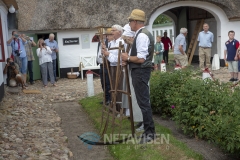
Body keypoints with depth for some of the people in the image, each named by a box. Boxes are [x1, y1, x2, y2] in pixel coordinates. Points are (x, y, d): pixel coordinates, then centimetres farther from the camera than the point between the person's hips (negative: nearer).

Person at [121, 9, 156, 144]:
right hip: (141, 71, 11)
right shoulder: (143, 33, 14)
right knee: (143, 101, 17)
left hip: (140, 72, -11)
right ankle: (148, 129, 28)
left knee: (144, 102, -5)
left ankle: (150, 133, 2)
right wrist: (129, 60, 8)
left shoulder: (141, 35, -19)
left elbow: (141, 59, -25)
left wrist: (128, 58, -10)